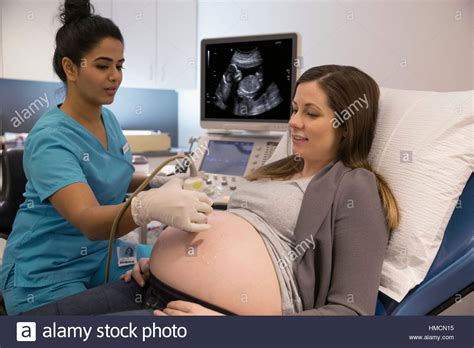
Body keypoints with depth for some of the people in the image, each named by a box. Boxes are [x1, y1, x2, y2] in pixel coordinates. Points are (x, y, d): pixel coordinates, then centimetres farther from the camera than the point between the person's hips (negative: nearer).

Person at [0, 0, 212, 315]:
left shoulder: (107, 117, 0)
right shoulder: (50, 139, -24)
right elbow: (89, 220, -37)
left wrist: (160, 183, -6)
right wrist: (148, 207, -58)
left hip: (101, 253, 7)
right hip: (45, 273, -6)